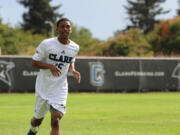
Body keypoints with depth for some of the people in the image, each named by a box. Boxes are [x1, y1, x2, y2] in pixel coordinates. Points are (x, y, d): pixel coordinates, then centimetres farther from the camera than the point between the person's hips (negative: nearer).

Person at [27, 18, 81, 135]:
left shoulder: (75, 48, 0)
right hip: (43, 89, -1)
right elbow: (34, 63, -8)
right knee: (37, 120, 16)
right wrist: (50, 66, -24)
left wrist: (73, 71, -3)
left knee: (56, 121, -17)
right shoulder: (46, 44, -12)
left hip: (60, 89, 1)